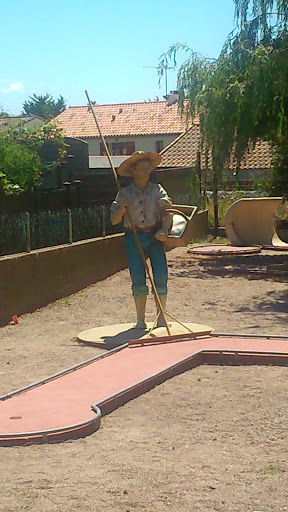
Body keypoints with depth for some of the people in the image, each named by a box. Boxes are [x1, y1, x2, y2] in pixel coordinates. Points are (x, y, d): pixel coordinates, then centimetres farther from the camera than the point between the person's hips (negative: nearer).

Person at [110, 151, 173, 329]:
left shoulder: (157, 190, 6)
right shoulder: (125, 193, 5)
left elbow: (168, 211, -4)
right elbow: (114, 220, 2)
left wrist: (164, 229, -20)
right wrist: (122, 208, -17)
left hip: (154, 237, 0)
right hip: (134, 238, 0)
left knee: (161, 277, -7)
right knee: (138, 280, -3)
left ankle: (161, 317, 7)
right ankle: (140, 319, 8)